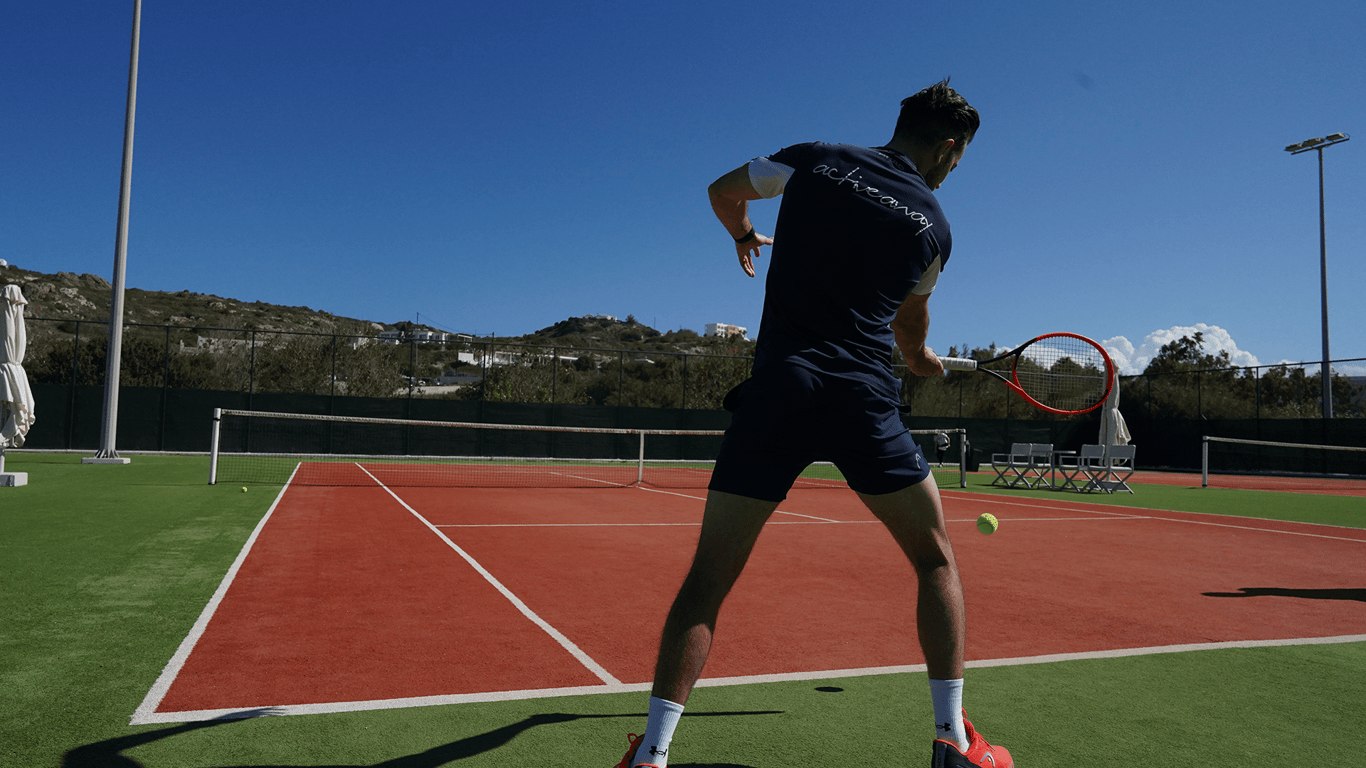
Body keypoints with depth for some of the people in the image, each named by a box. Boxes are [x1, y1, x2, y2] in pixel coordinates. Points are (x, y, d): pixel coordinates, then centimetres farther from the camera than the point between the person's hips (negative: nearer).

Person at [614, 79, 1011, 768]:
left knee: (708, 579, 5)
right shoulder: (933, 226, 13)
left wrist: (743, 235, 48)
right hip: (865, 397, 0)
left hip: (776, 388, 0)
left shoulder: (814, 161, 11)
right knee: (936, 559, 19)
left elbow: (723, 190, 26)